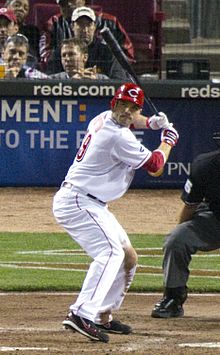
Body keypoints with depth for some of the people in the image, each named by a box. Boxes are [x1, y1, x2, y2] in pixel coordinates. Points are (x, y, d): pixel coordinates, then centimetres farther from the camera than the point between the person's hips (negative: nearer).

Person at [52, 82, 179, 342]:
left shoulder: (103, 118, 10)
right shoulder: (119, 137, -19)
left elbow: (126, 121, 36)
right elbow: (155, 167, -10)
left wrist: (150, 122, 17)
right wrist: (168, 140, 7)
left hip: (92, 205, 11)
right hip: (77, 201, -11)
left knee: (128, 257, 16)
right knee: (110, 251, -28)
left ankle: (103, 317, 20)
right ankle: (82, 314, -42)